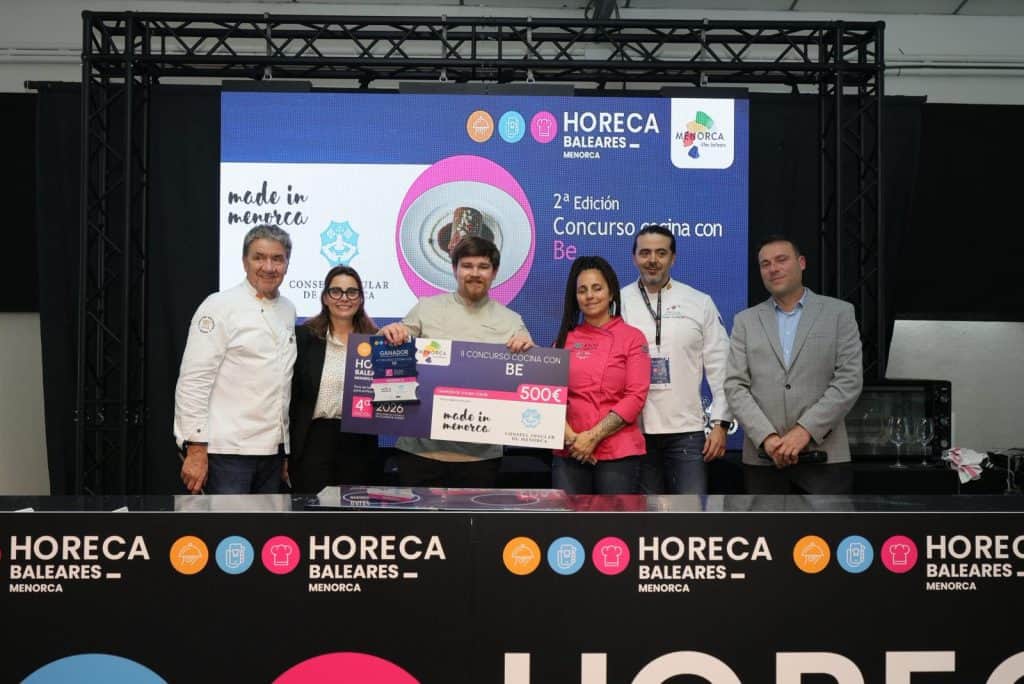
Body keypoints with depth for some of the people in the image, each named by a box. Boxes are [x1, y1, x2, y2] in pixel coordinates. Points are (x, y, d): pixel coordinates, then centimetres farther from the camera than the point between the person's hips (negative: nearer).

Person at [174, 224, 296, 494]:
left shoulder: (288, 310, 12)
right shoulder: (220, 306, -7)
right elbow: (193, 381, -12)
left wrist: (286, 449, 15)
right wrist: (195, 449, -15)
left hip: (272, 451, 6)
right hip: (227, 451, -6)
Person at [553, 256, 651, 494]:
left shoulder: (632, 337, 1)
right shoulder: (565, 339, 10)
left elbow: (635, 396, -6)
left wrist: (593, 437, -12)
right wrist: (570, 436, -10)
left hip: (618, 453, -2)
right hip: (570, 452, 2)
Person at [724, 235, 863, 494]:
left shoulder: (839, 313, 6)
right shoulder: (746, 320, 10)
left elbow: (849, 380, -4)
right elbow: (735, 386, 2)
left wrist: (805, 430, -13)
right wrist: (767, 437, -12)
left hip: (824, 456, -1)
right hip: (763, 458, 2)